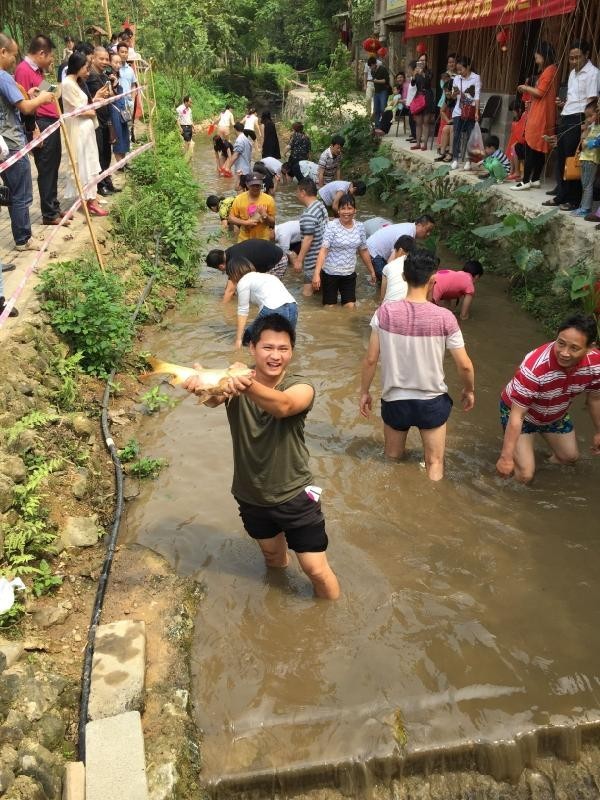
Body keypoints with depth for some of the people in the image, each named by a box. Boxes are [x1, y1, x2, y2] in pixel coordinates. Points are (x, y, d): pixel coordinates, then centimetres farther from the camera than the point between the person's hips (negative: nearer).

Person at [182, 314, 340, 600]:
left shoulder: (301, 387, -20)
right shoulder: (234, 382, -14)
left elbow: (283, 405, -44)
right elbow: (213, 399, -37)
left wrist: (249, 387, -65)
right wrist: (202, 386, -62)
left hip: (295, 494, -3)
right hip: (250, 496, 3)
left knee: (316, 570, 5)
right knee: (271, 553, 27)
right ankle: (279, 567, 61)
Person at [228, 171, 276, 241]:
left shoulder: (269, 199, -8)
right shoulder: (239, 199, -6)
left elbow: (273, 223, -3)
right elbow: (231, 218, -2)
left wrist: (265, 216, -24)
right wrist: (245, 222, -17)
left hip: (263, 240, 0)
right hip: (244, 239, 1)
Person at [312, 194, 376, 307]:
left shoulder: (359, 227, 0)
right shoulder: (331, 226, -14)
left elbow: (363, 251, 12)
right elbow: (323, 250, -20)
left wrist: (371, 271, 17)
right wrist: (317, 273, -29)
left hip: (350, 274, 4)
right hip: (330, 273, -4)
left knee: (350, 307, 2)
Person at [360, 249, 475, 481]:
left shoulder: (385, 312, -15)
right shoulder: (444, 317, -17)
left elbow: (371, 360, -10)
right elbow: (464, 365, -11)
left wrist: (364, 392, 6)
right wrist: (469, 390, 9)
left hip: (394, 400, 1)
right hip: (432, 401, -1)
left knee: (392, 460, 25)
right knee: (434, 465, 18)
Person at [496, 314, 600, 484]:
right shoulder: (534, 367, -44)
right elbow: (517, 415, -36)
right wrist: (506, 457, -32)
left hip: (556, 414, 6)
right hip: (522, 413, -5)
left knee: (570, 457, 22)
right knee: (525, 475, -10)